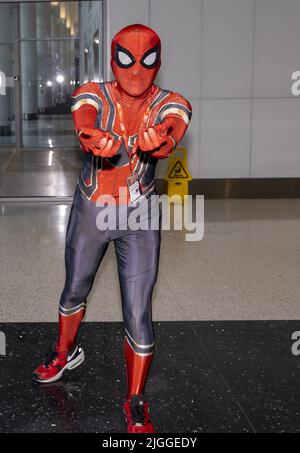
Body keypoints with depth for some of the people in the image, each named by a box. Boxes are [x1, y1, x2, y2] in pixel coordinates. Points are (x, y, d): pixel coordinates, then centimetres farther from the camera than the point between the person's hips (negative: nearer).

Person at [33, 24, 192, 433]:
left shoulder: (170, 105, -13)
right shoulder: (92, 97, -12)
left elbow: (171, 137, -37)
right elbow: (85, 125, -36)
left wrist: (160, 141, -62)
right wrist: (96, 141, -61)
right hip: (89, 212, 2)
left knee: (138, 315, -4)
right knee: (74, 292, 21)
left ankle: (136, 405, 16)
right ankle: (66, 353, 52)